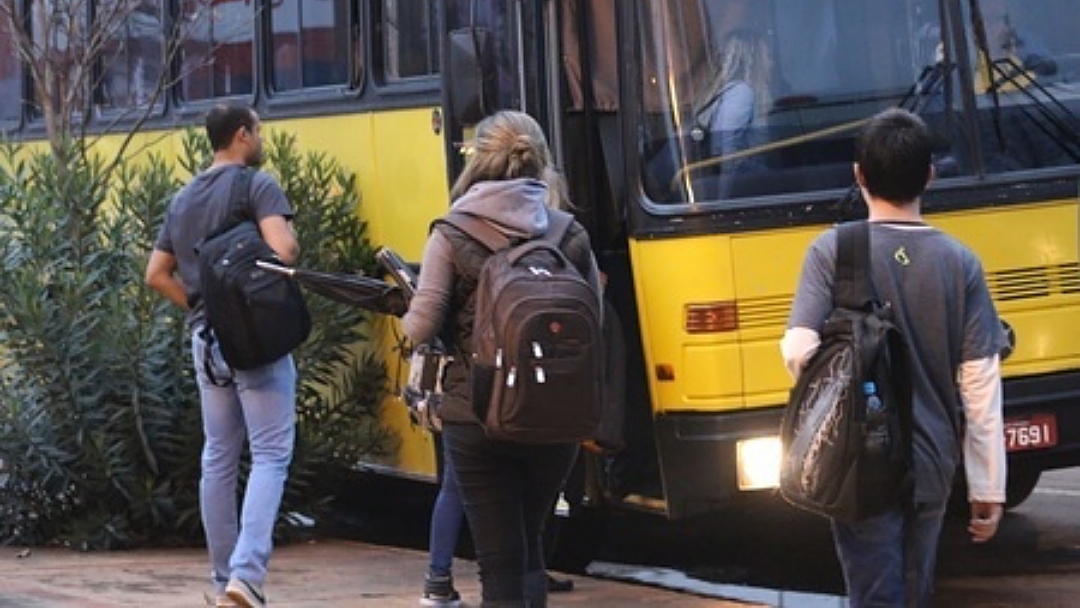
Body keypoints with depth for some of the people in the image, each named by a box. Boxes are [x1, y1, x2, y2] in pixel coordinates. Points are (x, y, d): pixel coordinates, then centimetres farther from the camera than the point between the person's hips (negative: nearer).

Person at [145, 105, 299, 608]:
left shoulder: (183, 199, 13)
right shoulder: (258, 185, -8)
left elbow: (157, 275, 13)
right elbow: (283, 250, -22)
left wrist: (198, 306, 14)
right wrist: (294, 240, -1)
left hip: (207, 340, 7)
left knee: (219, 459, 12)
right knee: (270, 454, -7)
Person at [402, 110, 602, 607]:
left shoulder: (452, 235, -6)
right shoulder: (571, 235, 2)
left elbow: (421, 328, -10)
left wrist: (404, 319, 12)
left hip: (477, 421, -3)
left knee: (500, 564, 1)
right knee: (529, 548, 22)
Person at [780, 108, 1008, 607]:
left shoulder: (833, 251, -10)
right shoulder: (960, 263, -4)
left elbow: (799, 351, -19)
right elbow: (981, 386, -5)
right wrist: (989, 488, 1)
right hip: (932, 463, 3)